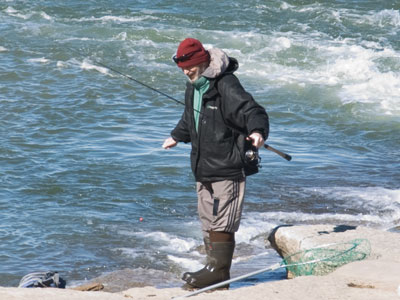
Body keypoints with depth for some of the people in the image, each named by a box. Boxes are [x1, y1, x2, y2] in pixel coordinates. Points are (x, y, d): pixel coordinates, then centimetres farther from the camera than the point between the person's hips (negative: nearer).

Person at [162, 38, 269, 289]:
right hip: (204, 168, 9)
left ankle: (218, 270, -4)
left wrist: (258, 131, -47)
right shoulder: (193, 88, 14)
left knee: (221, 223, -9)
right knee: (208, 222, 10)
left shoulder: (226, 86, -16)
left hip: (228, 167, -9)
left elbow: (252, 110, -27)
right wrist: (177, 136, 50)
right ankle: (214, 269, 15)